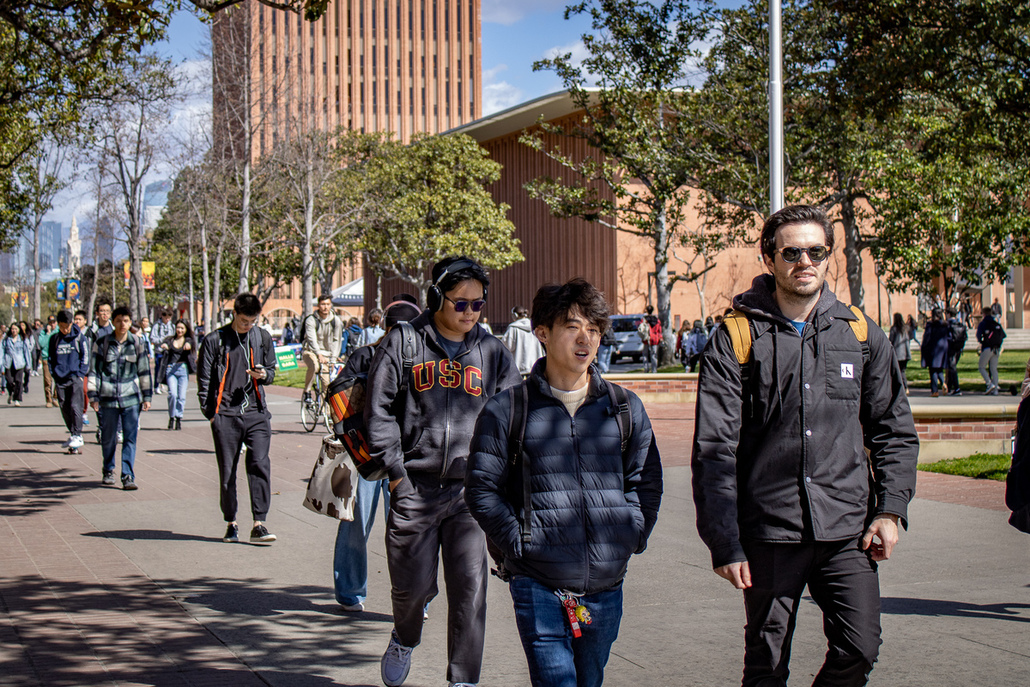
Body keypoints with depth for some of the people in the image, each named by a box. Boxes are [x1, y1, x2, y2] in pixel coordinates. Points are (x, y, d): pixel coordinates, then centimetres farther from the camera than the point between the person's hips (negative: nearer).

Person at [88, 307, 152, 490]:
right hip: (108, 397, 0)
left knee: (130, 438, -4)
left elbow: (144, 370, 11)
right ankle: (108, 471, 28)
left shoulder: (137, 343, 5)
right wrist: (93, 396, -1)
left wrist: (146, 396, 10)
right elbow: (94, 371, 4)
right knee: (108, 438, 9)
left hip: (131, 397, 1)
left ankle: (128, 476, -1)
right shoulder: (102, 343, 0)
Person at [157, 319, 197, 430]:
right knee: (172, 394, -13)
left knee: (181, 396, -3)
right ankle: (171, 417, 1)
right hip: (170, 369, 0)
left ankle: (179, 418, 10)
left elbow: (192, 344, -11)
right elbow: (159, 347, 0)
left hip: (183, 369, 0)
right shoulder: (170, 340, 13)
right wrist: (162, 346, -24)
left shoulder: (189, 340, 11)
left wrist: (189, 345, -35)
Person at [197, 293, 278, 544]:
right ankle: (231, 523, 16)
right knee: (227, 470, 3)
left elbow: (271, 369, 19)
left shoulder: (263, 338, 10)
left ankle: (259, 524, -9)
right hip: (225, 414, -1)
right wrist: (209, 412, -2)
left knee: (260, 464, -10)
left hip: (256, 412, 1)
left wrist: (264, 375, -5)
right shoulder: (215, 340, 1)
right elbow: (204, 378, 4)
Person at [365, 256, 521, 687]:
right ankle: (404, 639, 38)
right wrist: (394, 470, -3)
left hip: (471, 489, 1)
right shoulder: (402, 344, 2)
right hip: (415, 486, -1)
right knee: (413, 584, 6)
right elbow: (379, 410, 3)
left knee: (470, 586, -4)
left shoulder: (491, 352, 8)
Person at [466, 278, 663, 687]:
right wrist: (518, 543, -8)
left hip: (605, 586, 4)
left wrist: (631, 539, 3)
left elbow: (646, 482, 15)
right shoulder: (507, 410, 0)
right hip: (537, 584, -3)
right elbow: (482, 489, 1)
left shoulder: (625, 408, 9)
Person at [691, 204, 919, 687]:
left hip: (847, 530, 2)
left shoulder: (861, 334, 7)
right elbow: (714, 450, -5)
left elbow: (894, 429, 15)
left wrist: (890, 510, 3)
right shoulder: (735, 339, -3)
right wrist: (723, 542, -11)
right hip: (769, 533, -2)